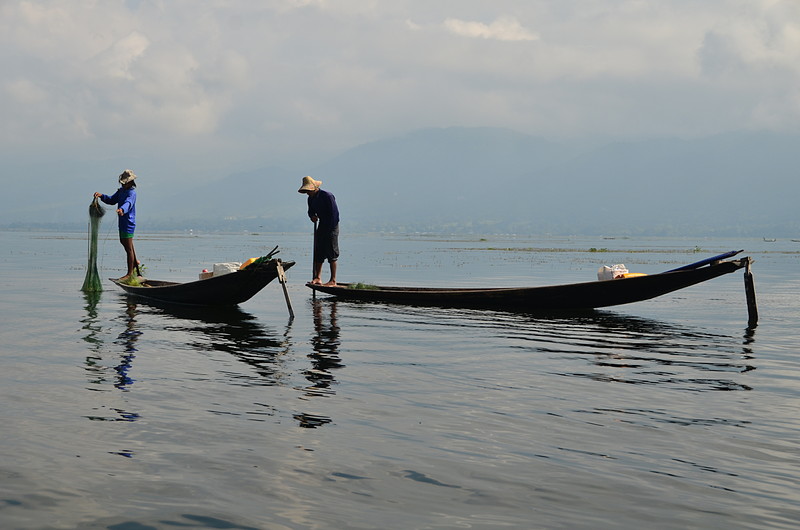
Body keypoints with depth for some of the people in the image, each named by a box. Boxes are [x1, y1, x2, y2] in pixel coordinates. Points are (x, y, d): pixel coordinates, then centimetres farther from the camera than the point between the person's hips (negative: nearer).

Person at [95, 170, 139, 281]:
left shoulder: (131, 193, -19)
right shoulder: (121, 190, 10)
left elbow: (128, 203, -39)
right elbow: (112, 200, 17)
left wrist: (122, 210, -60)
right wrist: (101, 196, 0)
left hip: (128, 223, -10)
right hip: (122, 222, 10)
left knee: (128, 247, -4)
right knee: (124, 242, 27)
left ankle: (130, 273, 4)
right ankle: (135, 262, 48)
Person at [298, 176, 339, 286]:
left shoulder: (327, 196, -18)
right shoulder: (311, 198, 6)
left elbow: (334, 215, -19)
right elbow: (311, 211, 21)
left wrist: (328, 230, -19)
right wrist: (312, 216, -4)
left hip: (332, 227, -8)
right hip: (321, 225, 8)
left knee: (332, 254, -6)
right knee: (318, 253, 5)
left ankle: (333, 280, -3)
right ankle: (318, 278, 10)